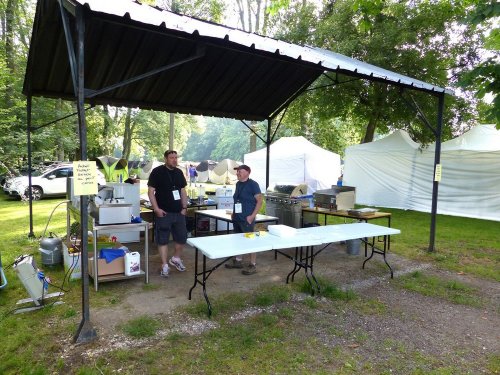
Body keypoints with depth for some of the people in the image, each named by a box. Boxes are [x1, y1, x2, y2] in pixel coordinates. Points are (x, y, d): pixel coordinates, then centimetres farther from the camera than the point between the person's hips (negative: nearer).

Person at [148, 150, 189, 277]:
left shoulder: (179, 172, 9)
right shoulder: (157, 172, -7)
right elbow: (151, 191, -9)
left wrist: (184, 207, 5)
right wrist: (156, 209, -15)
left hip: (178, 212, 5)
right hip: (163, 212, -5)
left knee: (182, 237, 11)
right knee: (162, 239, 2)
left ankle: (176, 259, 33)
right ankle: (165, 266, 14)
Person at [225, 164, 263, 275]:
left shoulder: (253, 184, -10)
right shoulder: (238, 184, 11)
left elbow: (260, 201, -12)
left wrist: (252, 216, -17)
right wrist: (233, 212, 11)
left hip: (247, 219, -8)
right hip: (237, 217, 8)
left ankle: (253, 265, 8)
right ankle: (238, 261, 30)